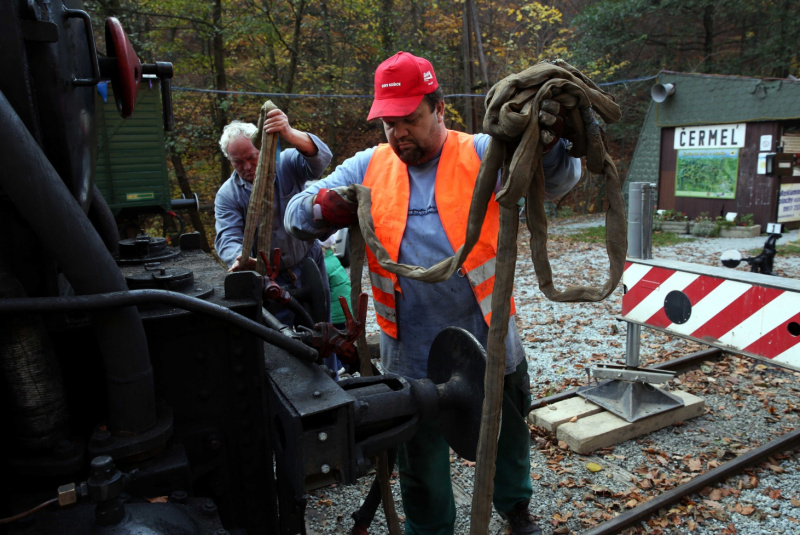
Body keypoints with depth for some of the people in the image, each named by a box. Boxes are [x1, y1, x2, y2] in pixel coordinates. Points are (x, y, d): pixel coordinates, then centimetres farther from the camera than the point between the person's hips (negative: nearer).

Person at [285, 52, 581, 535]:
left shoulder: (481, 155, -6)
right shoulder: (368, 169, 0)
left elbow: (560, 178, -12)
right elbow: (297, 216, 1)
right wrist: (323, 207, -23)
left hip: (489, 343, 0)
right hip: (413, 354, 1)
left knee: (508, 435, 24)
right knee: (420, 454, 20)